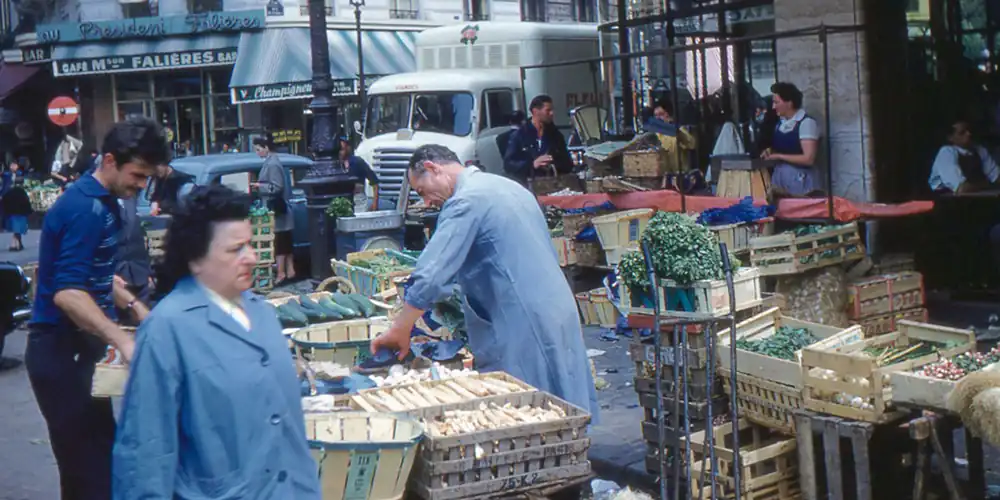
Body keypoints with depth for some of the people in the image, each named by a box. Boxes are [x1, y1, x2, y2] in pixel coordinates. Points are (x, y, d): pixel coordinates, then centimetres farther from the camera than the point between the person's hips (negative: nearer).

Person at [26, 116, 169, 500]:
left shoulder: (103, 201, 11)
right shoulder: (85, 208, -19)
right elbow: (66, 292, -28)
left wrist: (134, 307, 16)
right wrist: (123, 341, -34)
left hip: (80, 343, 10)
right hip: (61, 349, -10)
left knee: (98, 452, 14)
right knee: (88, 461, -8)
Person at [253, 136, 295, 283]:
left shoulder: (272, 164, -17)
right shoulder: (270, 162, 12)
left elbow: (277, 187, -20)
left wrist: (259, 186, -14)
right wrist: (259, 185, 9)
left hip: (276, 209, -10)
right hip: (278, 208, 10)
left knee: (279, 242, -6)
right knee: (285, 241, 13)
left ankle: (281, 273, -3)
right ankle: (290, 270, 19)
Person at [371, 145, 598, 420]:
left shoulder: (466, 201, -11)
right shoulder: (510, 187, 18)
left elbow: (431, 276, -19)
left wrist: (398, 332, -11)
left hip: (522, 328, -9)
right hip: (560, 318, 9)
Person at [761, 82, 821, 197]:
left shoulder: (806, 123, -12)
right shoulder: (781, 122, 8)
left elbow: (808, 159, -18)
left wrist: (779, 156, -14)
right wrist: (770, 151, 4)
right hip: (778, 182, 7)